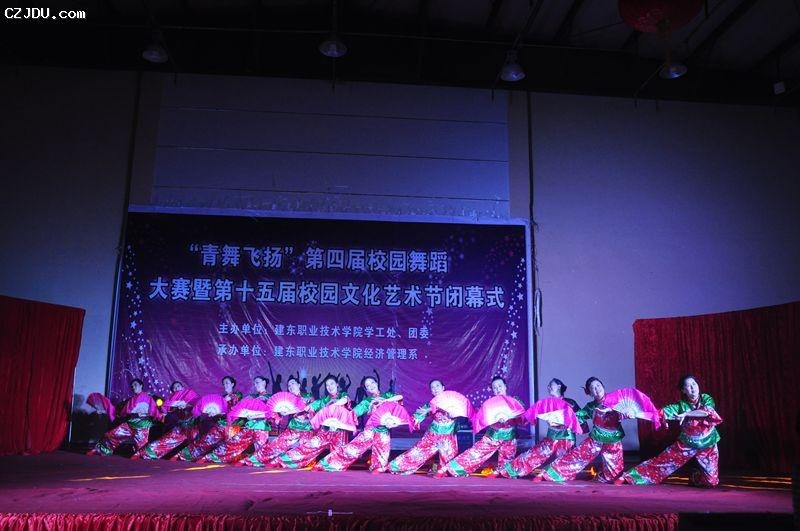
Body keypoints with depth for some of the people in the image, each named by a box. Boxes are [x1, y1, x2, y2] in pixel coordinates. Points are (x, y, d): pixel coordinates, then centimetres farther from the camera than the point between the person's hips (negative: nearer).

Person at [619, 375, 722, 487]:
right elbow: (660, 412, -18)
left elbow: (708, 411, -29)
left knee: (711, 481, -2)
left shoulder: (706, 399, -7)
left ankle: (695, 479, 32)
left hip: (708, 445, 0)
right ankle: (629, 476, -1)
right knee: (662, 461, -6)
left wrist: (686, 414, -28)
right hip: (686, 444, 0)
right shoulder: (681, 405, -8)